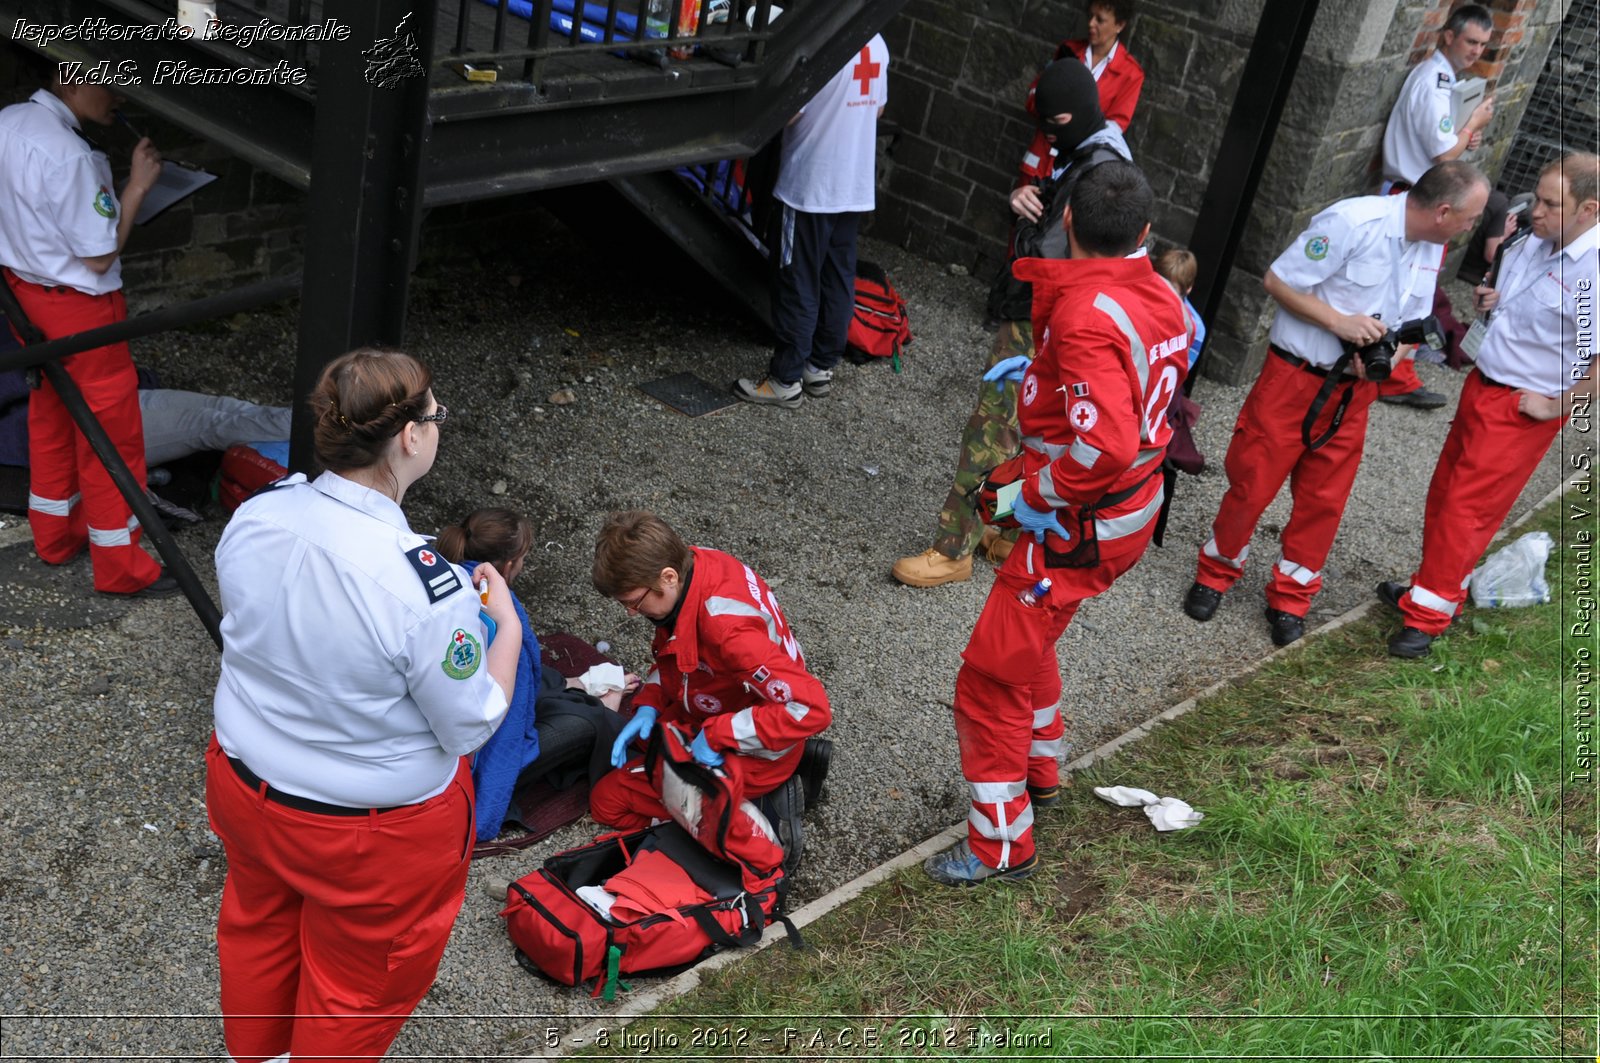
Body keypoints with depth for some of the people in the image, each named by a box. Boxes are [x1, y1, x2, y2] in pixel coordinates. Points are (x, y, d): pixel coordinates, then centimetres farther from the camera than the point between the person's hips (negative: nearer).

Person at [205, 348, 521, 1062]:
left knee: (259, 924, 34)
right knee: (358, 978, 23)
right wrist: (506, 626, -7)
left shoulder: (255, 515, -17)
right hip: (373, 829, -7)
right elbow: (469, 727, -21)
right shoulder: (425, 586, -36)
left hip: (244, 782, 7)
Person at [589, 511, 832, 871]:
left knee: (608, 801, -2)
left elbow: (810, 709, -38)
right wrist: (648, 707, -7)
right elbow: (672, 652, 8)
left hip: (750, 755, -9)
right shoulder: (691, 563, -12)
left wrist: (715, 736, -30)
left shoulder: (729, 628, -38)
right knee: (632, 747, 32)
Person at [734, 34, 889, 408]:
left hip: (812, 186, -8)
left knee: (798, 284, 1)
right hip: (858, 186, 8)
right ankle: (821, 367, 24)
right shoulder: (877, 43, 6)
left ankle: (786, 380, 8)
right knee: (838, 278, 14)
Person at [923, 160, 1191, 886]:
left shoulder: (1085, 315, -27)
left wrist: (1041, 495, -20)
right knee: (1027, 645, 29)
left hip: (1077, 525, -9)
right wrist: (1037, 374, 15)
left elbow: (1106, 445, -36)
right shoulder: (1162, 299, 0)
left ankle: (1000, 845, 15)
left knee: (993, 677, 3)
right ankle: (1039, 773, 48)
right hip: (1134, 508, 9)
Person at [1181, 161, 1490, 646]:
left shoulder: (1431, 248, 4)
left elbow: (1410, 323, 14)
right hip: (1294, 377, -6)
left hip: (1353, 390, 6)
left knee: (1324, 499, 8)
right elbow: (1277, 280, -16)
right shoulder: (1353, 221, -19)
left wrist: (1385, 355, -8)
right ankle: (1215, 575, 24)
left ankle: (1289, 599, 24)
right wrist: (1339, 321, -24)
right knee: (1252, 483, 1)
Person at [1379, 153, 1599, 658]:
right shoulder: (1534, 243, 1)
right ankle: (1431, 585, 33)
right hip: (1482, 386, 8)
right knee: (1445, 491, 16)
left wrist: (1556, 406, -20)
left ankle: (1427, 615, 8)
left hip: (1521, 411, -8)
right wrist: (1490, 300, 0)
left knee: (1466, 508, -3)